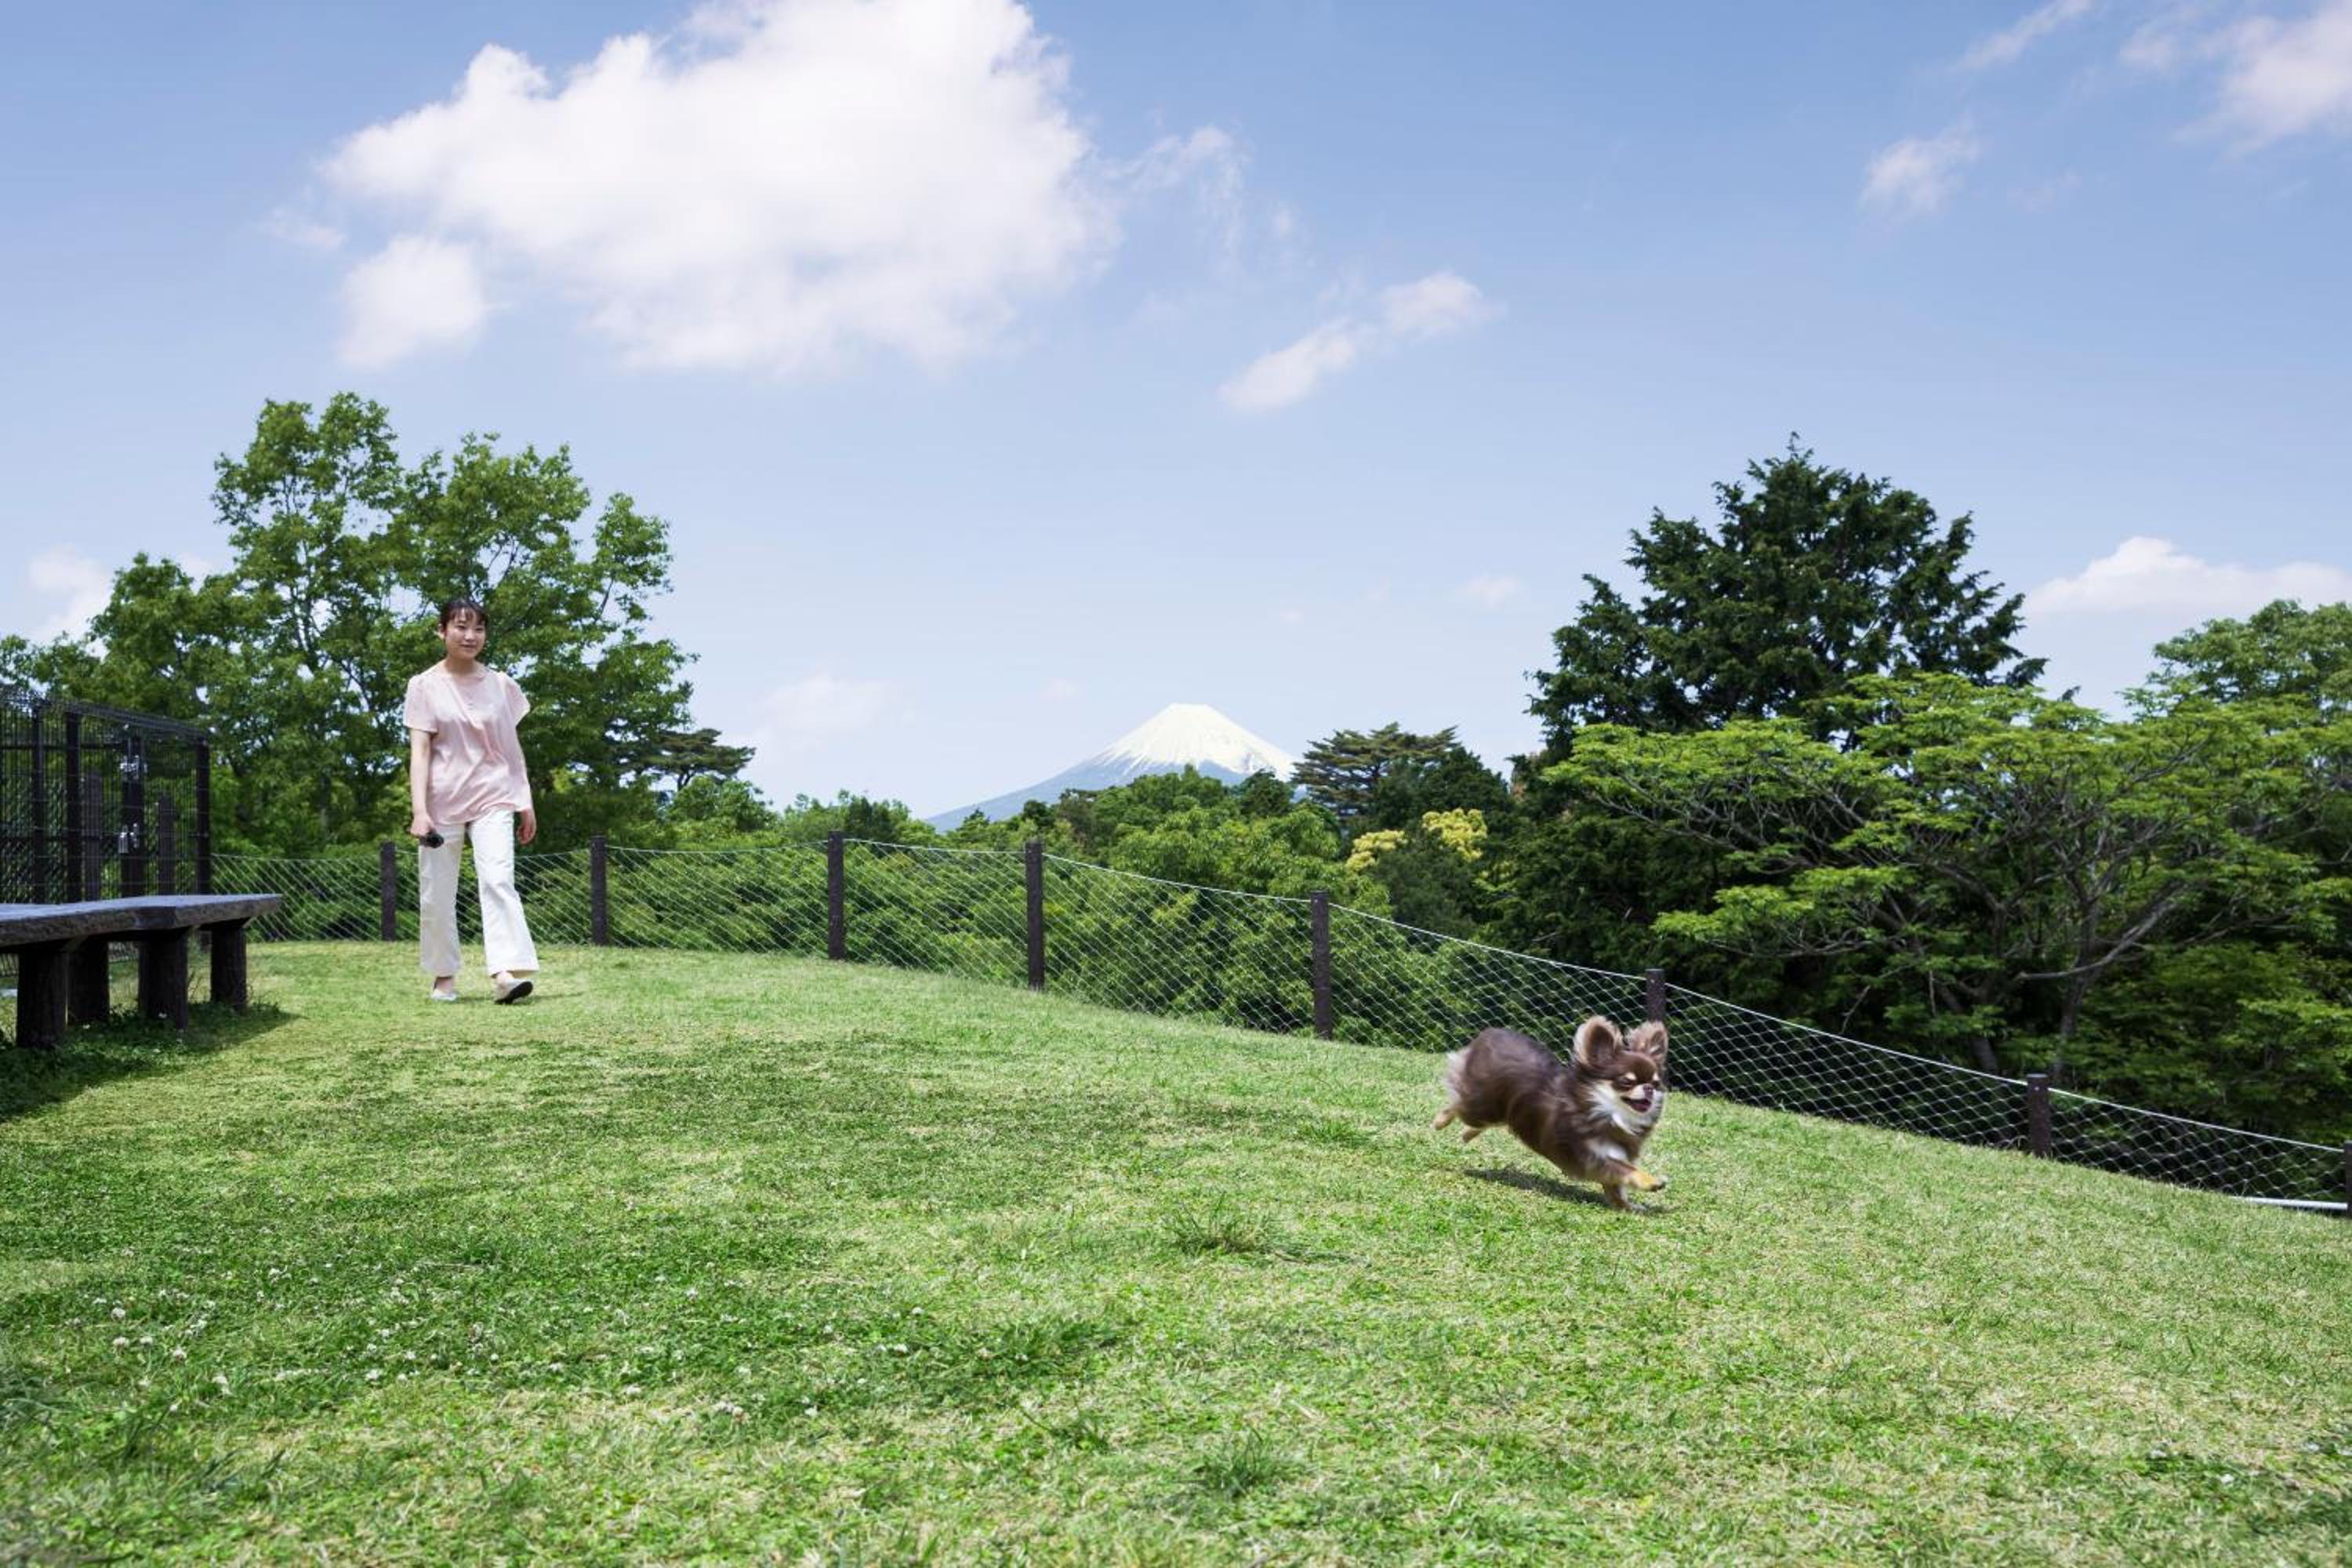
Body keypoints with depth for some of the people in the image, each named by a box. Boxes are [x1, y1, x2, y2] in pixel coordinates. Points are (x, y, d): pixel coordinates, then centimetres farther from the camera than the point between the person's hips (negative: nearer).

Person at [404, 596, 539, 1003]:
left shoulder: (501, 685, 7)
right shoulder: (426, 686, 2)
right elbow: (419, 751, -5)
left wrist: (526, 804, 10)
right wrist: (419, 811, -15)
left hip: (492, 799, 0)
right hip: (442, 801, 0)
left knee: (497, 879, -18)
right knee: (436, 893, 4)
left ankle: (506, 973, -28)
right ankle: (444, 976, 19)